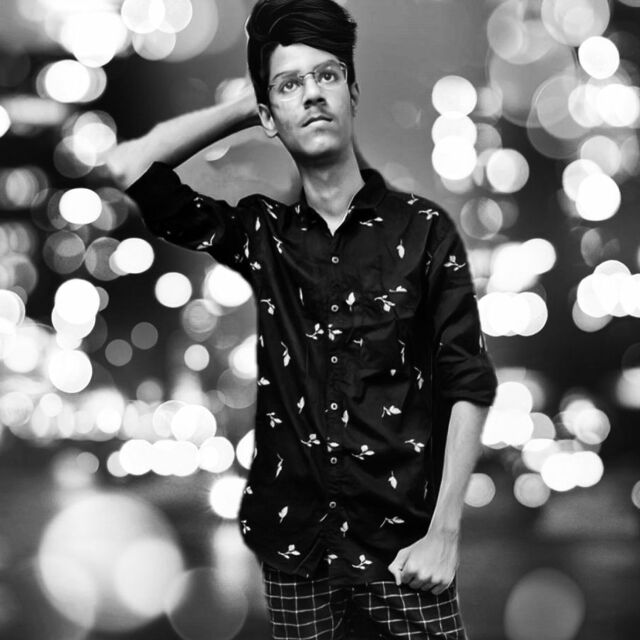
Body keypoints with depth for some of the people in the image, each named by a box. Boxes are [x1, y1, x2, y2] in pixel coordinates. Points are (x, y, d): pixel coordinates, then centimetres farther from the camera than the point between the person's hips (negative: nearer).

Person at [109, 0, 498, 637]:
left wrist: (444, 532, -11)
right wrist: (244, 104, 1)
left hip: (402, 543, -2)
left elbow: (468, 386, -5)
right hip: (293, 544, 2)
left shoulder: (423, 229, -4)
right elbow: (129, 166, -4)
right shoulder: (260, 233, 2)